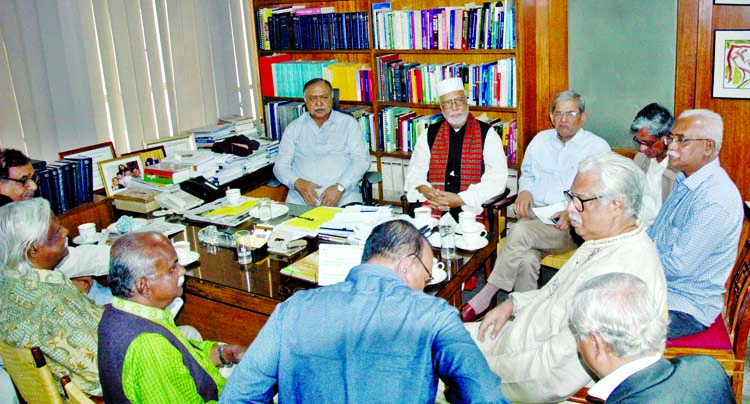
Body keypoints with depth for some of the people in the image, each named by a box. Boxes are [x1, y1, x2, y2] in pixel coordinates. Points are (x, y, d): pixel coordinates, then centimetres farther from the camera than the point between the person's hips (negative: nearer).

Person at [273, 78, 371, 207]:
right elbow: (281, 165, 11)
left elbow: (361, 159, 2)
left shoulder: (348, 123, 12)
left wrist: (339, 187, -14)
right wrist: (298, 183, -12)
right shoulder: (293, 128, 16)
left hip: (343, 198, -1)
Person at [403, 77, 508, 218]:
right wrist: (423, 189, -10)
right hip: (434, 202, 4)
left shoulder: (487, 133, 4)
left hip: (471, 206, -3)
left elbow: (497, 179, -5)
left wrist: (461, 199, -17)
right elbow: (415, 170, 16)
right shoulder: (430, 134, 16)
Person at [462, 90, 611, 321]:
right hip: (535, 215, 4)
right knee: (526, 260, -31)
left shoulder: (598, 147, 6)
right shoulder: (541, 140, 20)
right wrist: (525, 191, 6)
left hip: (572, 226, -4)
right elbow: (527, 174, 30)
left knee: (521, 231, -32)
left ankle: (486, 296, -24)